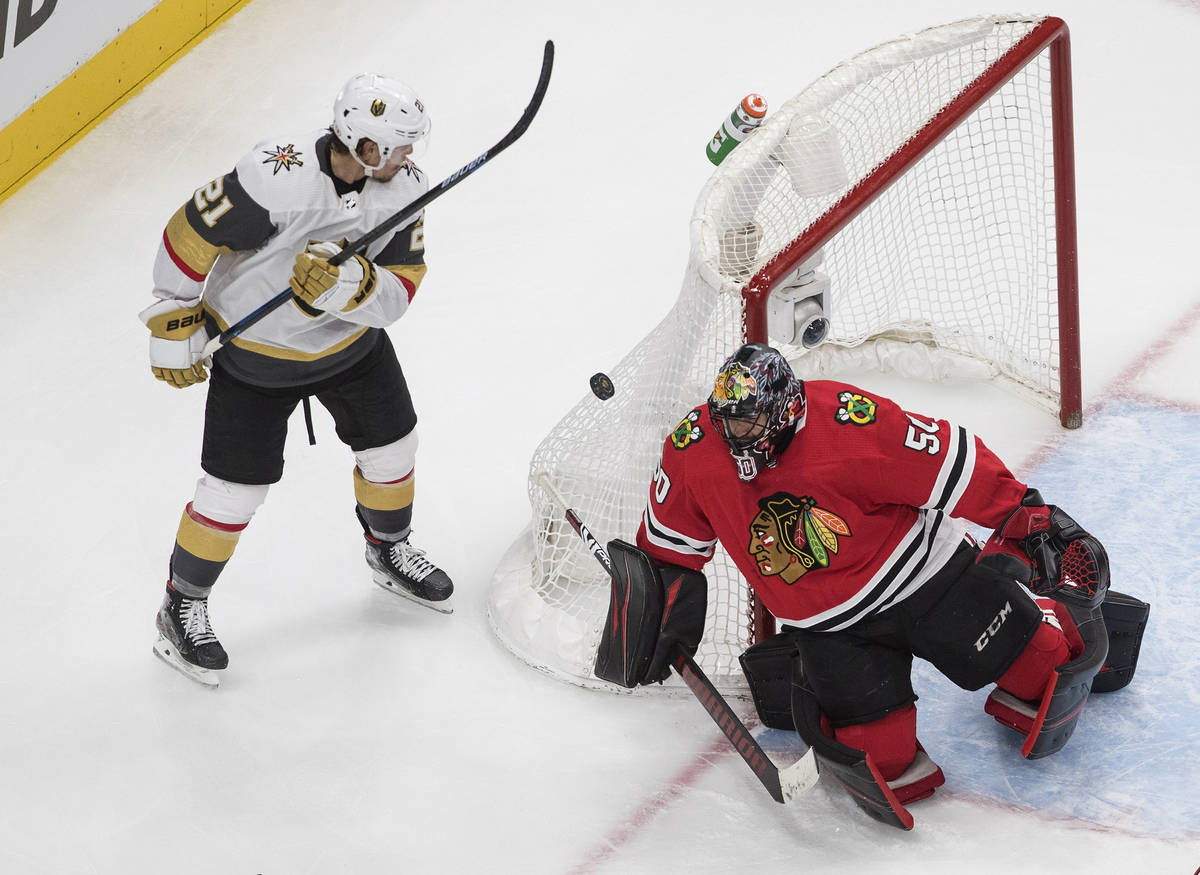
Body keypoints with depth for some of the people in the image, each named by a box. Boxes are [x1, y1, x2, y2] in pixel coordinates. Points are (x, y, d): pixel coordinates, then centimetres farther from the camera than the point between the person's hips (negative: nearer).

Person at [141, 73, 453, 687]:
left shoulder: (404, 187, -16)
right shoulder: (275, 180, -35)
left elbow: (396, 294, -16)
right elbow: (189, 236, -24)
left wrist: (346, 283, -38)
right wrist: (175, 323, -15)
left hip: (351, 341, 6)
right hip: (253, 350, -6)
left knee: (392, 446, 18)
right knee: (235, 490, -1)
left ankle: (389, 550, 48)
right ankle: (182, 607, 20)